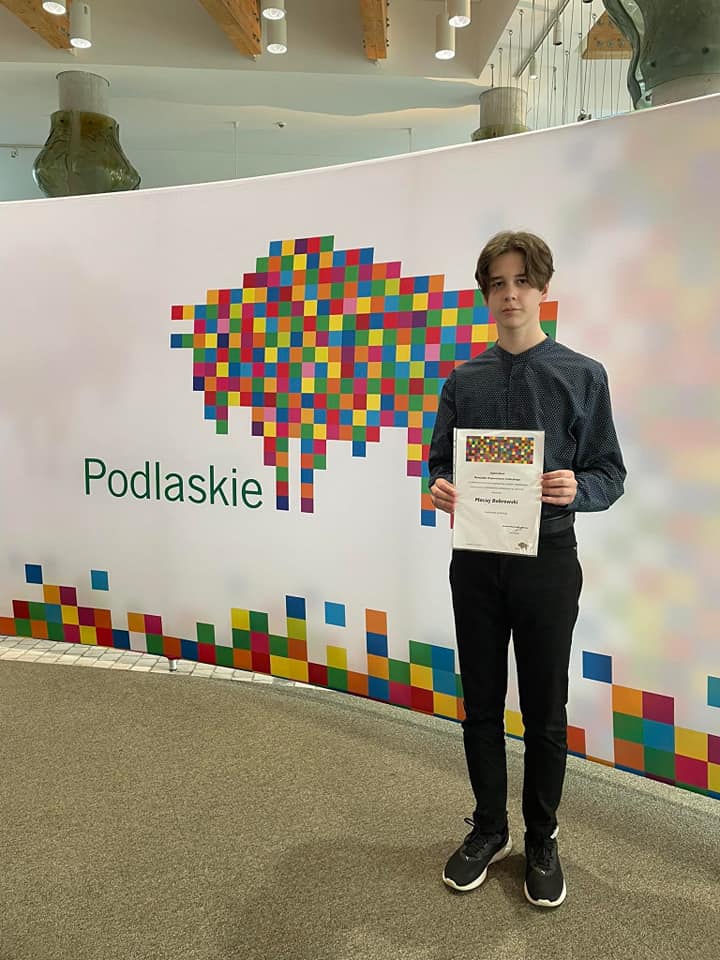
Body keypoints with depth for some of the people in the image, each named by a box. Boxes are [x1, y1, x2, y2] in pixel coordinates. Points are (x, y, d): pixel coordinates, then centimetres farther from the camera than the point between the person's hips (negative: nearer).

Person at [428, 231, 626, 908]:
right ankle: (489, 829, 34)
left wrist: (576, 488, -22)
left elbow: (609, 473, -1)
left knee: (545, 711, 10)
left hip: (548, 561, -2)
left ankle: (541, 840, 31)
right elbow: (439, 461, 11)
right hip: (475, 562, 3)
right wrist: (439, 488, -12)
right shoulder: (463, 381, 6)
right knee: (480, 705, 13)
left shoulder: (582, 377, -2)